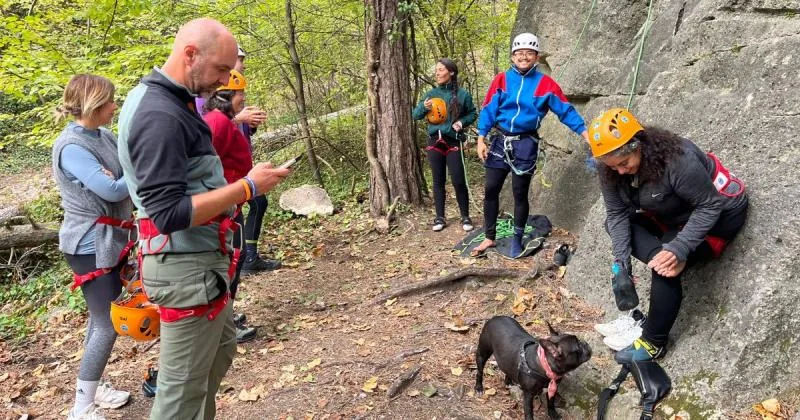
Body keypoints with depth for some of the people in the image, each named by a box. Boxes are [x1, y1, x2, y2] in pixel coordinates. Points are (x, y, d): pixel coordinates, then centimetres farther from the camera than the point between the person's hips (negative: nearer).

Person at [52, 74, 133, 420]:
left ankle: (93, 387, 32)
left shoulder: (104, 136, 5)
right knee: (107, 324, -5)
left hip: (112, 239, 9)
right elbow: (111, 190, -25)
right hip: (91, 246, -9)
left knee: (103, 318, 17)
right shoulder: (71, 147, -20)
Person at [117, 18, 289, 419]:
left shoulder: (162, 101, 9)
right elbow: (170, 214, -27)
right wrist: (247, 186, -22)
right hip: (187, 267, -10)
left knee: (221, 348, 25)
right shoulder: (160, 115, -23)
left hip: (199, 259, 10)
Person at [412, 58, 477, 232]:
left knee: (458, 181, -4)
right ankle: (440, 218, 18)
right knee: (438, 181, 9)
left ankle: (465, 217, 11)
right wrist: (424, 107, -13)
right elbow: (415, 115, 8)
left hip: (453, 142, -3)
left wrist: (462, 122, -10)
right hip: (434, 142, 3)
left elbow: (473, 114, 8)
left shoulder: (462, 94, -4)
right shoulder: (432, 93, 4)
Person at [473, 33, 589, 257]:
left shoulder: (546, 84, -4)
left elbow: (566, 110, -1)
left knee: (520, 193, 5)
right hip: (500, 140, 2)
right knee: (491, 189, 4)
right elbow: (488, 110, 1)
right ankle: (490, 237, 17)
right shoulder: (501, 80, 0)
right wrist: (481, 139, -5)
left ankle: (517, 239, 20)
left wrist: (585, 133, -7)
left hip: (526, 144, -2)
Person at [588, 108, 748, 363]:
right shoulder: (610, 170, -17)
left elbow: (709, 206, -29)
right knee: (614, 224, -9)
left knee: (667, 266, -25)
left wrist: (679, 248, -38)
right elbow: (617, 213, -15)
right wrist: (621, 261, -25)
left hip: (720, 213, -7)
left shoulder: (678, 159, -35)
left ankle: (653, 343, -11)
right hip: (673, 215, 7)